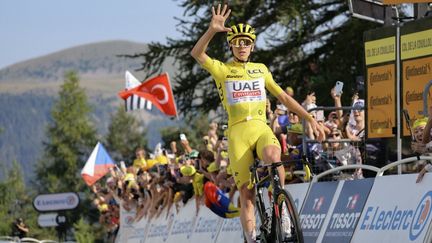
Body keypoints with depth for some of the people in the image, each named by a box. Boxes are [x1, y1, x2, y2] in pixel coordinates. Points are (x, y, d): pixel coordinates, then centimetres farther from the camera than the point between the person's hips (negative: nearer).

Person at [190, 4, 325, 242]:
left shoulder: (260, 70, 17)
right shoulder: (222, 70, 7)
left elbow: (284, 97, 20)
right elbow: (196, 53, -10)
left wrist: (310, 120, 15)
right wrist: (212, 30, -25)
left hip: (262, 129, 1)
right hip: (238, 133, -1)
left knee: (273, 155, -34)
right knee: (247, 194, -5)